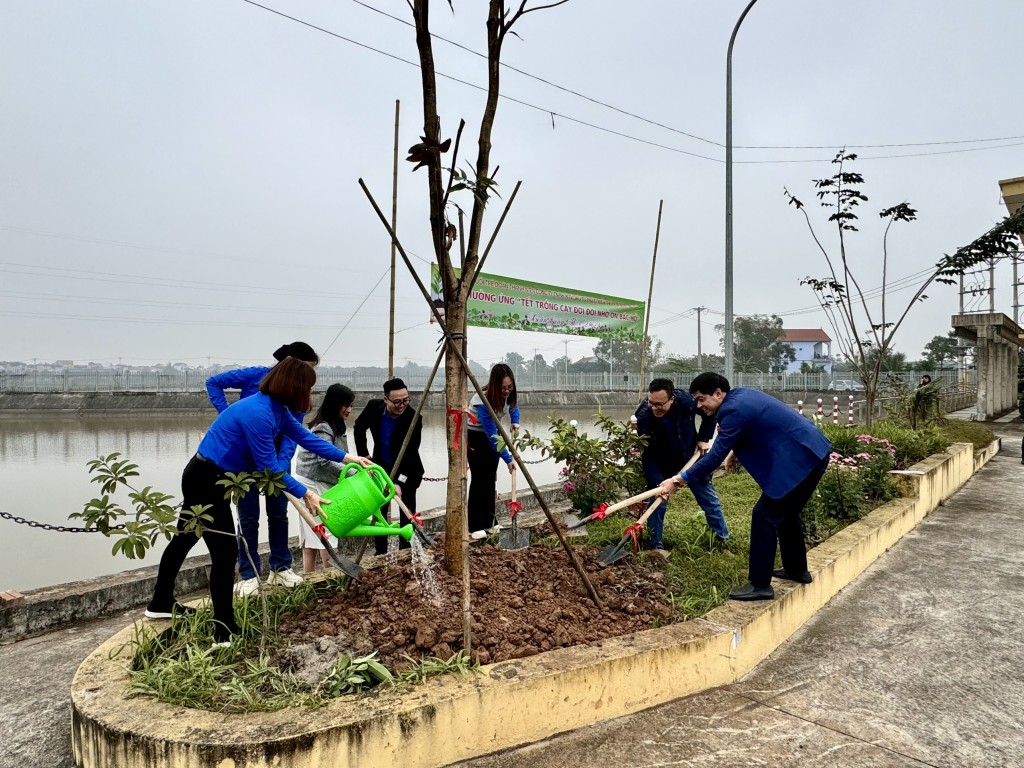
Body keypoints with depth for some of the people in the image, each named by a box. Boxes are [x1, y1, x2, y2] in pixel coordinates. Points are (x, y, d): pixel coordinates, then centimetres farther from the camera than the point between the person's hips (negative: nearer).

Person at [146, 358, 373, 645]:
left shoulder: (277, 408, 0)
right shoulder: (258, 413, -29)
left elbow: (304, 436, 8)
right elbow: (269, 466, -23)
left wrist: (346, 457, 9)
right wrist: (304, 494, -16)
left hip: (205, 478, 11)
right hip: (206, 480, -11)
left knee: (185, 539, 23)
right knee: (225, 550, -7)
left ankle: (161, 604, 42)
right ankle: (224, 630, 2)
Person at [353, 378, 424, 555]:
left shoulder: (413, 418, -28)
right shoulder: (374, 407, -17)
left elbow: (410, 453, -28)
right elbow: (359, 427, 4)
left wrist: (399, 482, -35)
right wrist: (364, 455, -1)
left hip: (407, 471, -4)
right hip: (381, 467, 4)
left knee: (407, 514, -3)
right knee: (379, 511, 10)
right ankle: (380, 553, 21)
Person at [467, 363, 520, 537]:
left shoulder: (509, 394, -16)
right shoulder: (483, 401, -35)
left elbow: (514, 407, 10)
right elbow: (492, 435, -32)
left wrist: (515, 422, -10)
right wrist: (508, 459, -29)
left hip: (491, 434, 6)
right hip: (475, 436, -6)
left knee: (491, 478, 7)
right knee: (478, 478, -10)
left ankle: (489, 521, 15)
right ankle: (475, 526, -6)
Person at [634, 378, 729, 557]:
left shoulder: (686, 401, -31)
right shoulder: (643, 417, -33)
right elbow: (648, 455, -28)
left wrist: (704, 439, -9)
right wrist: (658, 482, -36)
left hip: (690, 456, 2)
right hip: (662, 464, -2)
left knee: (709, 498, 10)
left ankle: (723, 538, 26)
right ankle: (656, 545, 9)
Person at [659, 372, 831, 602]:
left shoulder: (735, 410, -19)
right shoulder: (740, 395, 11)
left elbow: (716, 456, -18)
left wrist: (680, 480, -14)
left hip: (799, 459, -11)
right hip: (813, 451, 11)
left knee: (764, 515, -7)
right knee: (787, 512, 23)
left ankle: (760, 584, -3)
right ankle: (797, 569, 38)